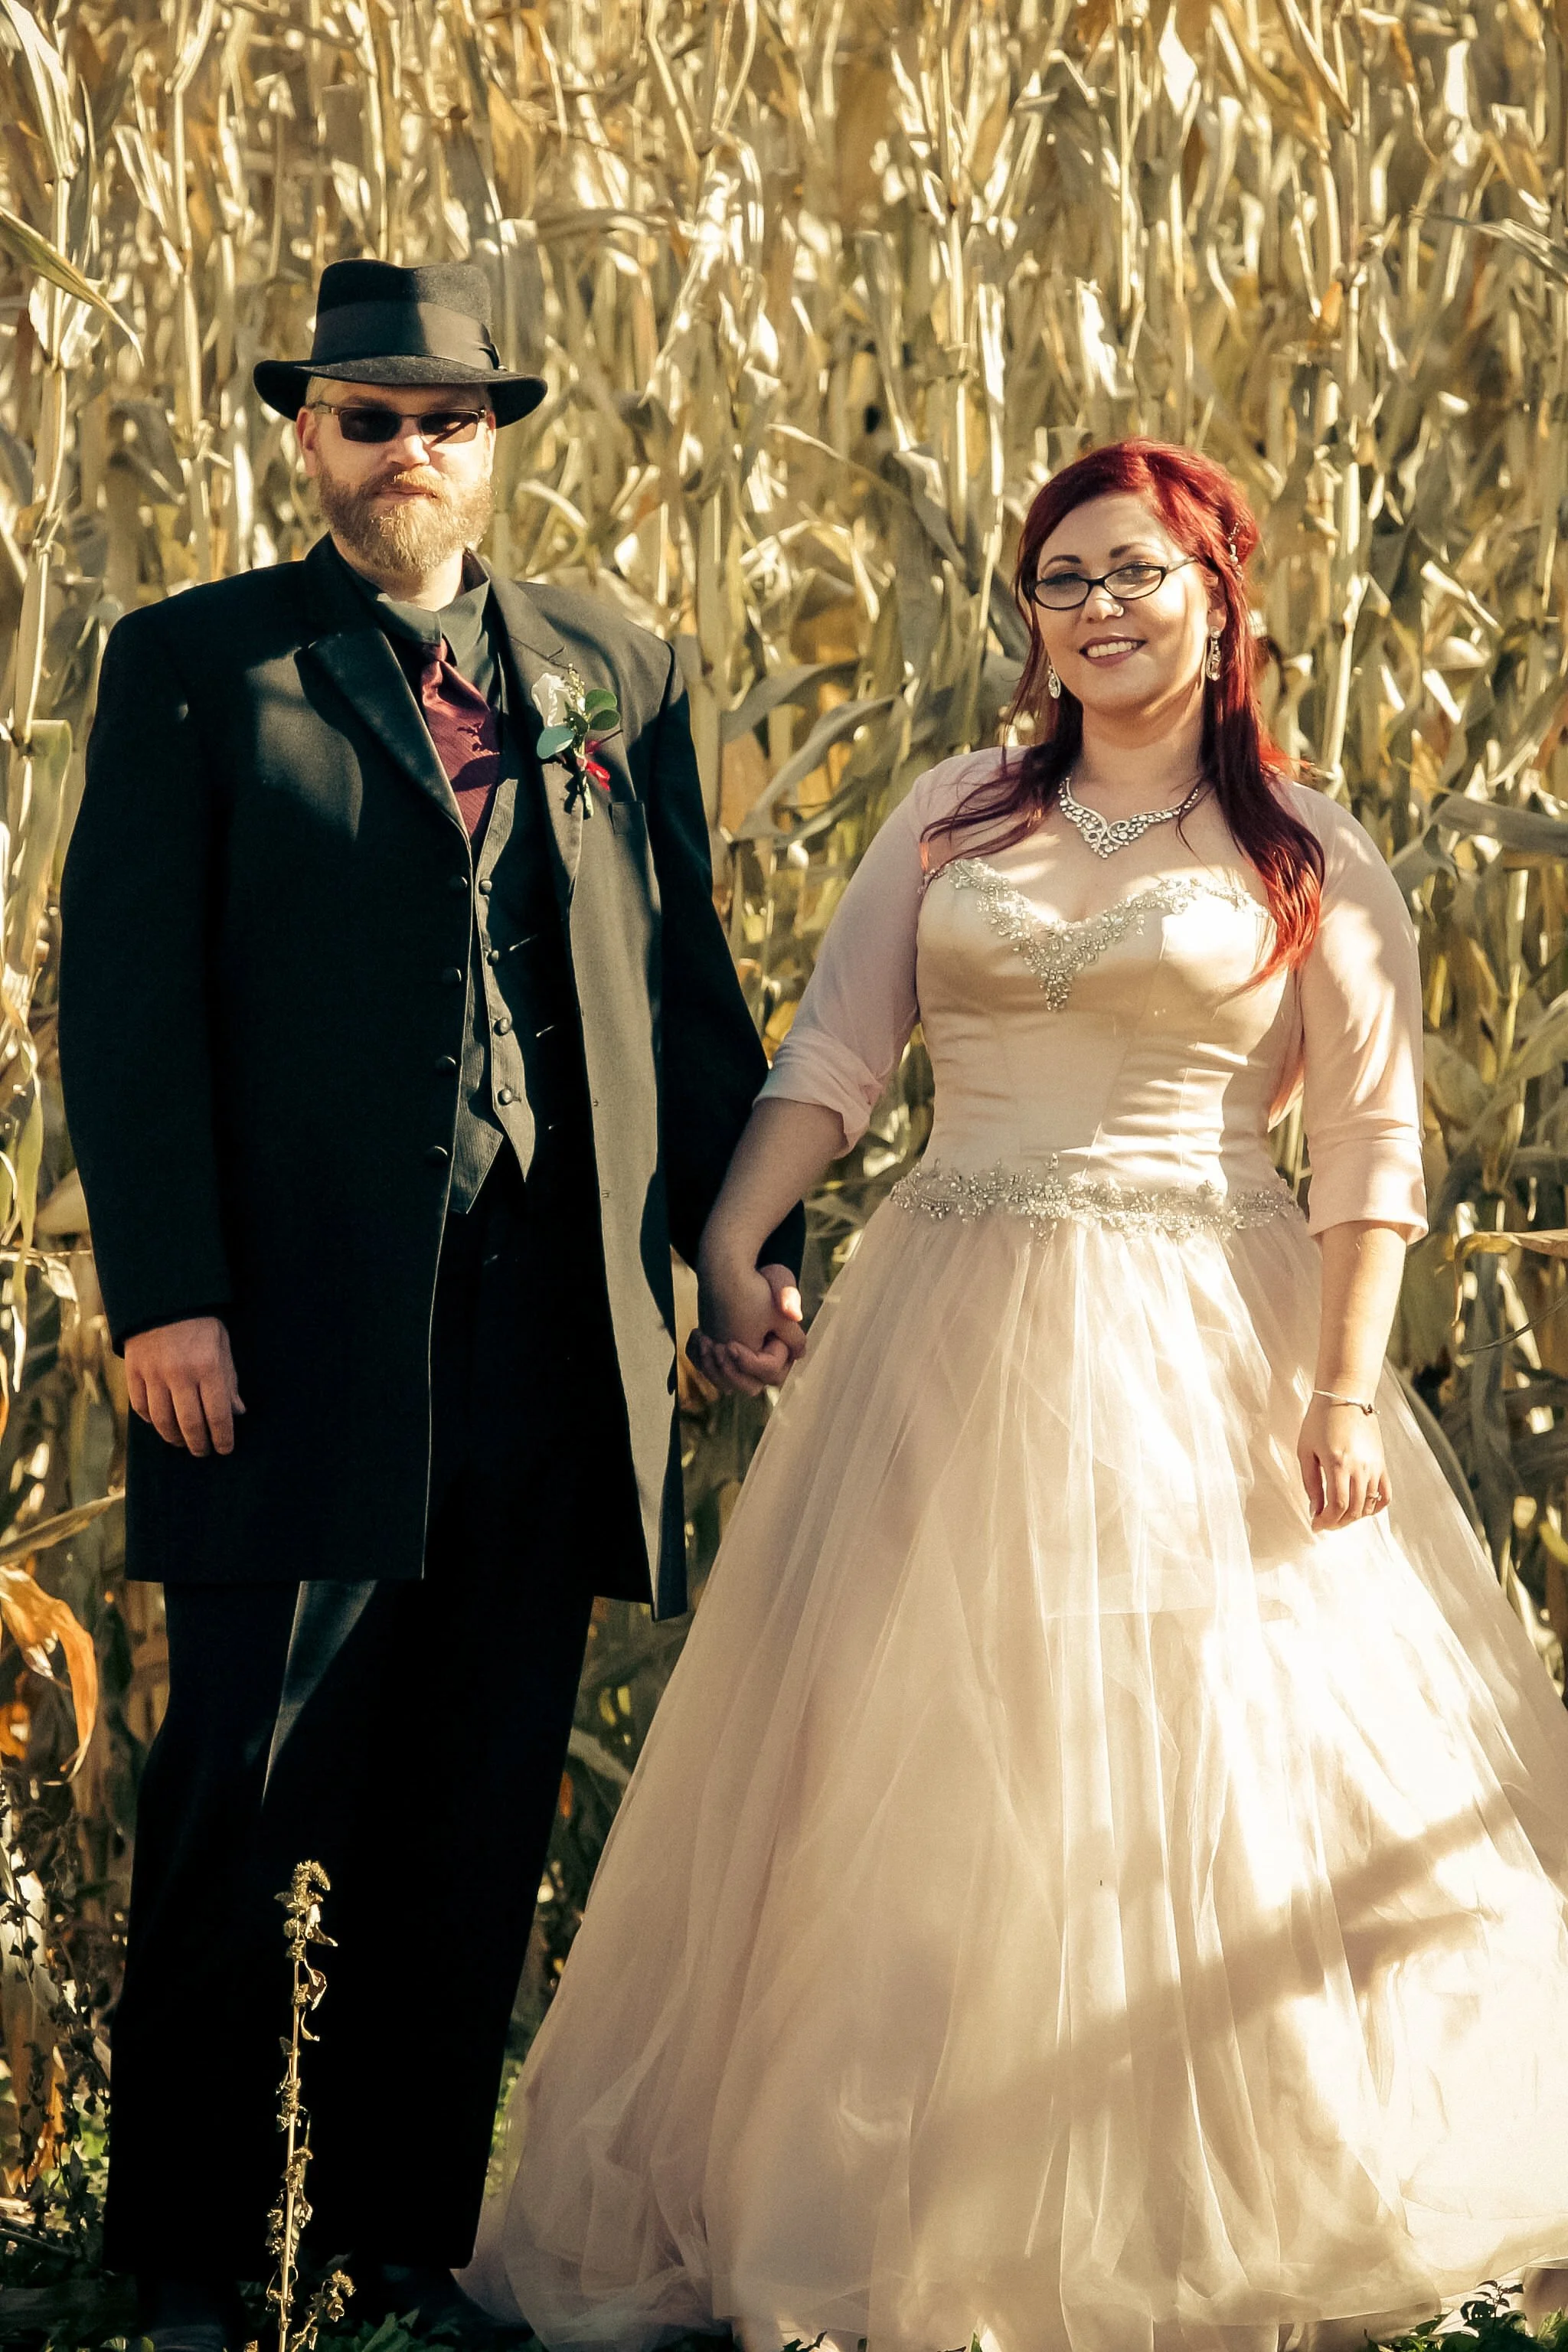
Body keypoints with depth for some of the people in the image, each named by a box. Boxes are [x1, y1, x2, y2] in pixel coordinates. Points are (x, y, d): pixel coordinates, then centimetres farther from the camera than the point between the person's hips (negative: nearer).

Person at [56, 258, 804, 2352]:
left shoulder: (616, 675, 14)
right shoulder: (195, 668, 3)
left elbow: (687, 985, 17)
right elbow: (127, 997, -2)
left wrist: (747, 1239, 9)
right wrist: (164, 1294, -11)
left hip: (557, 1335, 4)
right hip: (302, 1340, -4)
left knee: (479, 1823, 8)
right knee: (247, 1805, -4)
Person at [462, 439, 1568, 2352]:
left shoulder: (1307, 861, 1)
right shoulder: (954, 819, 9)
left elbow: (1374, 1145, -3)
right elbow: (832, 1050, 4)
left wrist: (1346, 1386, -12)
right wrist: (727, 1240, -10)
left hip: (1201, 1355, -3)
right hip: (955, 1336, 3)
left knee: (1211, 1776, -2)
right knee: (918, 1784, 4)